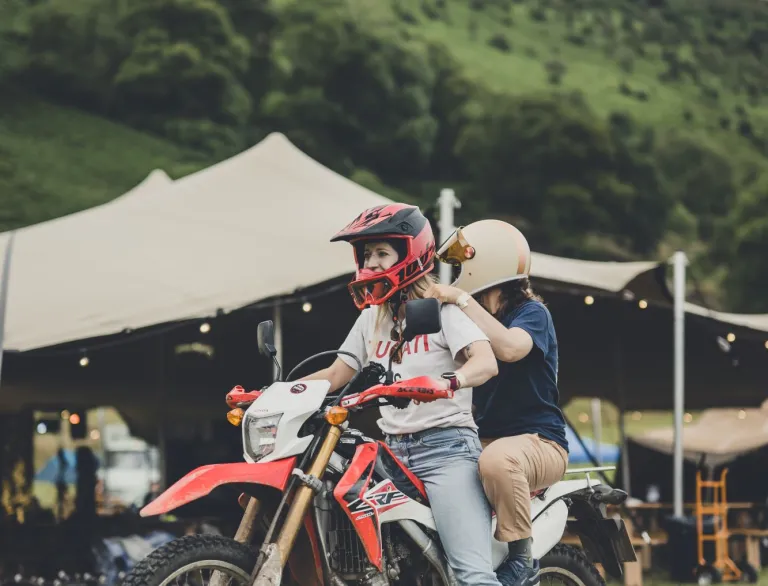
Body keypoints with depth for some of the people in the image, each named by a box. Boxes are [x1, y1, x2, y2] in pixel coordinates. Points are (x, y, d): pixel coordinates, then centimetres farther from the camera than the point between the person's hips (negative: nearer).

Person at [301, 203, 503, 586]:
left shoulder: (442, 305, -1)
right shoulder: (371, 317, 20)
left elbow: (486, 363, -16)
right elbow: (337, 373, 21)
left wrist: (444, 383, -38)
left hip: (445, 446, -7)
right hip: (391, 451, 7)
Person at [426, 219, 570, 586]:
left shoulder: (532, 312, -8)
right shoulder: (474, 320, 17)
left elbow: (509, 347, -31)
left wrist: (461, 300, -28)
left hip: (538, 441, -8)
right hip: (486, 439, 8)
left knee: (497, 460, -41)